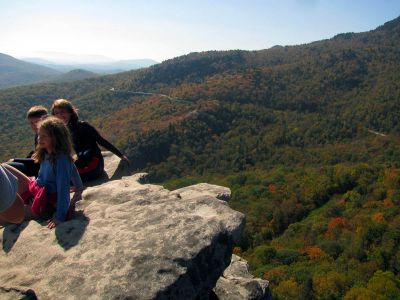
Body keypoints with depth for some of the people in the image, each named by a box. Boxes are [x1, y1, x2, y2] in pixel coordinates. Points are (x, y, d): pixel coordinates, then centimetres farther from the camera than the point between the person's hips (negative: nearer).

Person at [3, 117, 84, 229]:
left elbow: (63, 188, -26)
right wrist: (79, 187, 26)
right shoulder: (46, 154, 0)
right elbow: (72, 167, 13)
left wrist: (60, 216, -27)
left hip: (48, 204, -8)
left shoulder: (61, 159, -25)